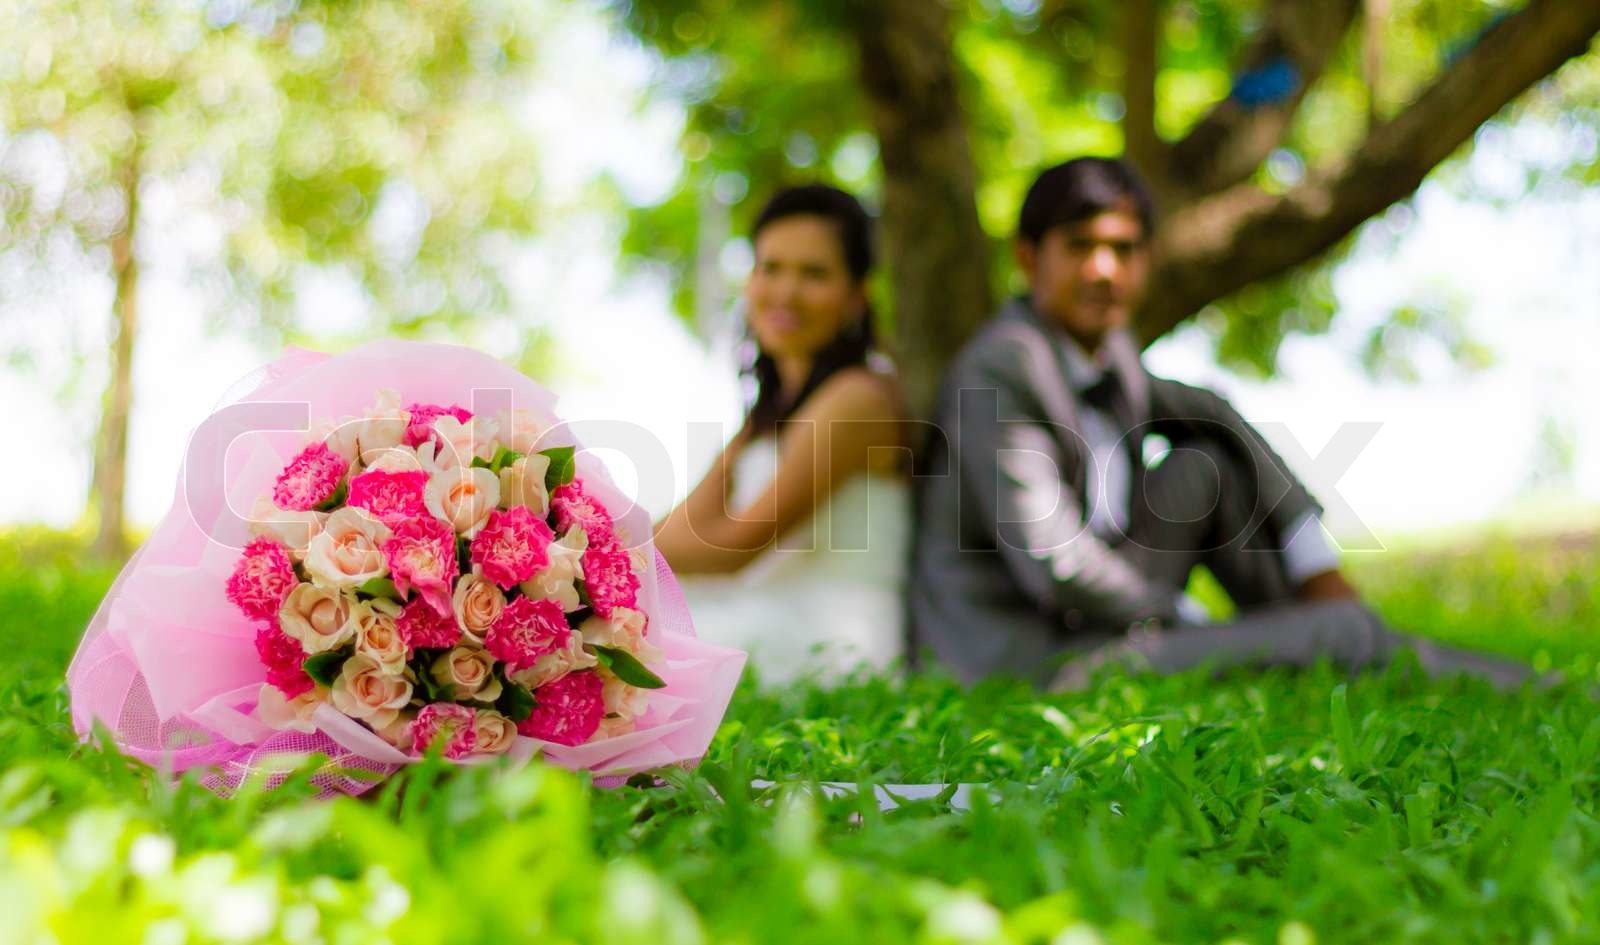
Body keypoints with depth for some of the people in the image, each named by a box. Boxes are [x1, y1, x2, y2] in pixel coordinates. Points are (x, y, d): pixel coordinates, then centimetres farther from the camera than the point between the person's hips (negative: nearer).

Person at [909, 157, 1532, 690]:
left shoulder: (1104, 350, 5)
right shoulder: (998, 370, -19)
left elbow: (1207, 414, 20)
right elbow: (1055, 568, -24)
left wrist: (1319, 565, 12)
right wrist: (1193, 632, -8)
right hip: (1031, 666, -9)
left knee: (1216, 461, 7)